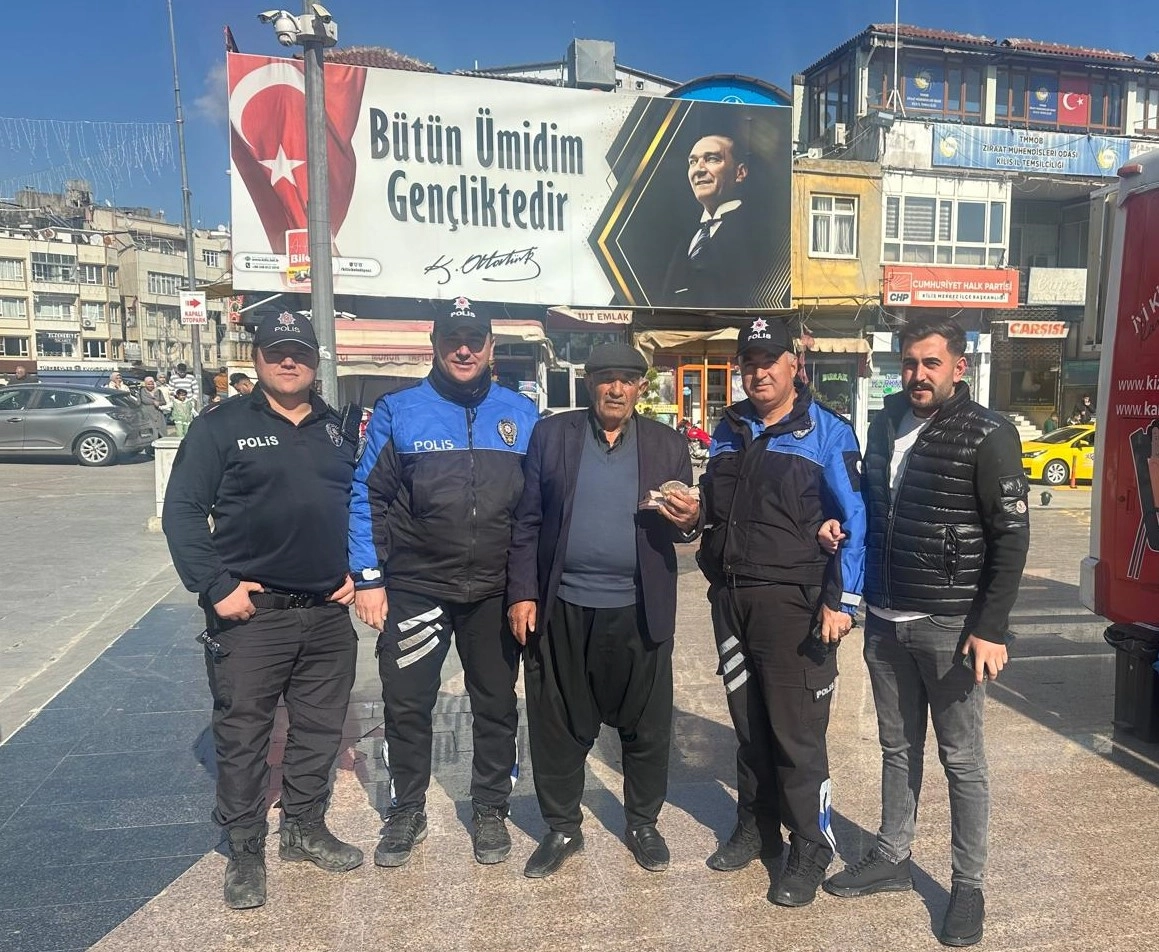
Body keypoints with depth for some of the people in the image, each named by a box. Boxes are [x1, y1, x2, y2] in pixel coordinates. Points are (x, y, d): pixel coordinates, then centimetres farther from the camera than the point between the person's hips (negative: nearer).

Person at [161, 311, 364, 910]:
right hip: (251, 614, -4)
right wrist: (217, 586, -14)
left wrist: (358, 572, 6)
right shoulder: (222, 425, -3)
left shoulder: (340, 431, 10)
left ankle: (305, 829, 33)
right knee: (242, 735, 5)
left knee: (320, 729, 14)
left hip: (328, 614, 4)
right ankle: (245, 850, 23)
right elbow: (182, 510, -7)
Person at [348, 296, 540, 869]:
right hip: (415, 586, -1)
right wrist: (368, 578, -7)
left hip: (496, 591, 2)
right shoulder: (398, 411, -2)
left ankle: (490, 809, 34)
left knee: (496, 703, 14)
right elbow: (367, 496, -1)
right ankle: (407, 811, 32)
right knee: (406, 703, 9)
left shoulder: (521, 414, 3)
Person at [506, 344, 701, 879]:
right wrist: (521, 593, -4)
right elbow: (527, 520, 2)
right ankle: (562, 829, 31)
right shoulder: (552, 435, 2)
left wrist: (689, 520, -17)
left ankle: (643, 824, 34)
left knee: (646, 725, 12)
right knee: (557, 725, 11)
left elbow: (682, 527, 7)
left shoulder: (668, 445, 5)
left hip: (639, 611, 1)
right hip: (561, 608, 0)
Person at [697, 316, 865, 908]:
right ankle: (756, 826, 32)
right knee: (748, 721, 16)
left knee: (797, 729, 0)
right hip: (730, 597, 6)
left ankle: (810, 849, 17)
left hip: (793, 601, -5)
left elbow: (855, 520, -8)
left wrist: (841, 602, -14)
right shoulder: (729, 429, 11)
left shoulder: (827, 432, -5)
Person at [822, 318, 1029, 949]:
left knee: (962, 759, 8)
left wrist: (990, 628, -15)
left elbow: (1011, 536, -11)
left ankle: (968, 885, 22)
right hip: (884, 621, 5)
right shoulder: (886, 424, 8)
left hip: (951, 626, -5)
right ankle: (892, 858, 32)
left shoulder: (987, 436, -10)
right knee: (897, 748, 17)